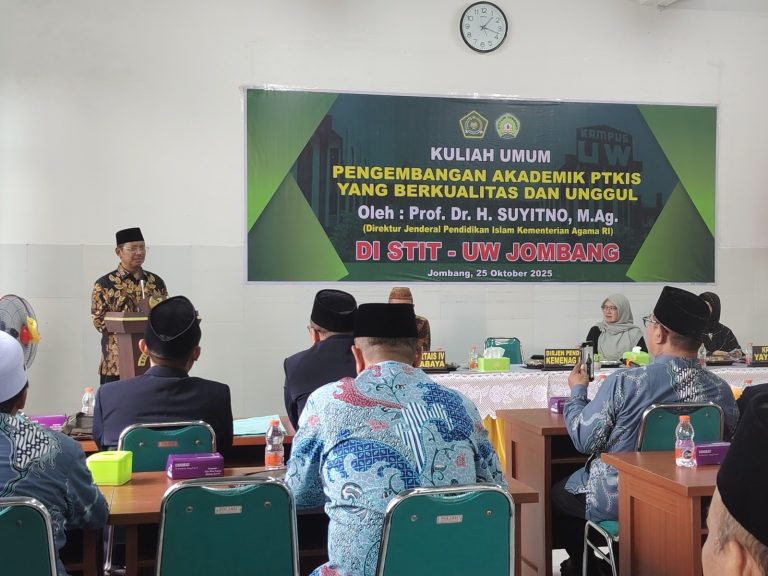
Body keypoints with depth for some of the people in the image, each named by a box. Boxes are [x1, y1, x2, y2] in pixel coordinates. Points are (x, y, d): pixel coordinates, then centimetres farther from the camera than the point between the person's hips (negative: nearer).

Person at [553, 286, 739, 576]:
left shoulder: (624, 382, -24)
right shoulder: (721, 389, -11)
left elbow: (583, 440, -15)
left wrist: (577, 390, 2)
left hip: (616, 503, -5)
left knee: (556, 495, 25)